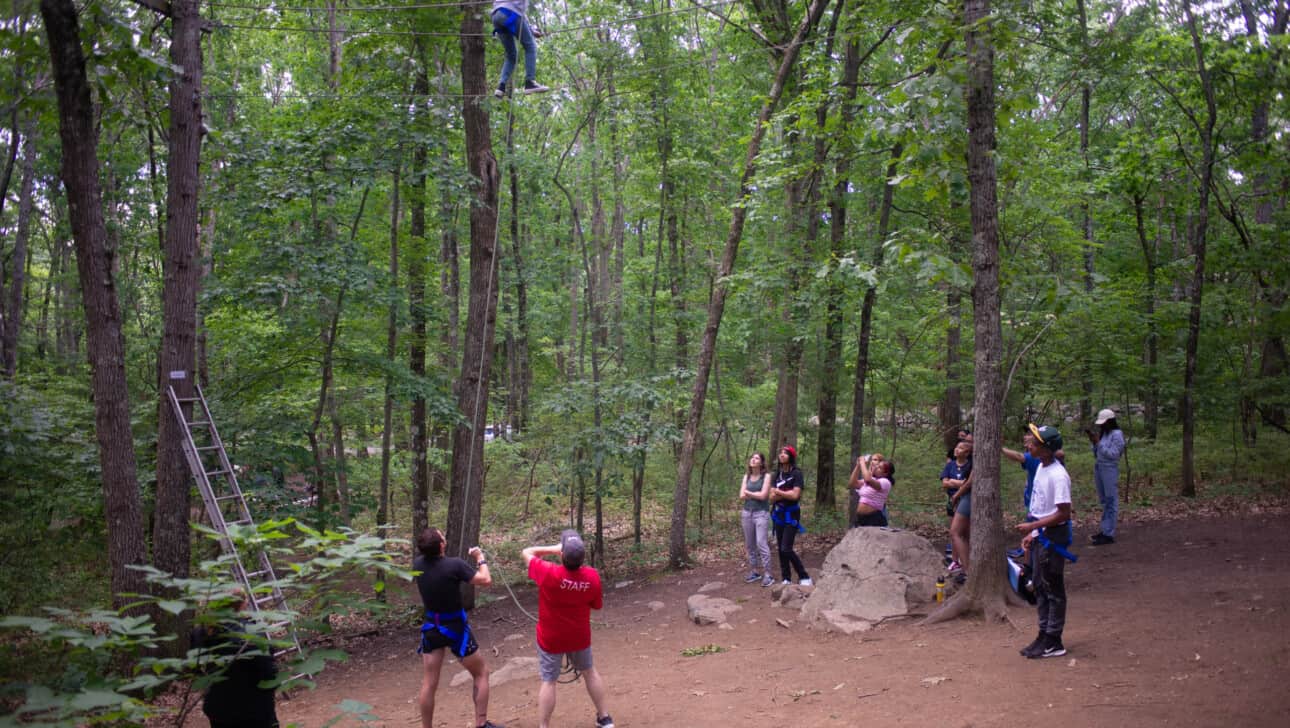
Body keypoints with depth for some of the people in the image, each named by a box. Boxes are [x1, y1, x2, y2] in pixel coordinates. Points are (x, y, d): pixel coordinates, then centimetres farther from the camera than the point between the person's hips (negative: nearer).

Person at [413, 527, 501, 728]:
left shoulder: (418, 564, -9)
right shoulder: (454, 565, -24)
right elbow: (486, 580, -15)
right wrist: (480, 558, -1)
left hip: (431, 628, 4)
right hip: (455, 628, -4)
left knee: (429, 684, 9)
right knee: (481, 673, 14)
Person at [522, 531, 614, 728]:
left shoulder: (549, 573, -28)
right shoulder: (592, 576, -18)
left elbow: (527, 552, -11)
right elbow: (597, 605, -1)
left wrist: (553, 548, -9)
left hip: (550, 638, -3)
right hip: (579, 636, 3)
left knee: (548, 681, 8)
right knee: (589, 671, 24)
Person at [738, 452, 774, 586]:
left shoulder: (766, 476, -4)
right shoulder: (746, 476, 10)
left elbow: (763, 495, -13)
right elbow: (742, 496, 2)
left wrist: (748, 492, -2)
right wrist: (757, 494, -8)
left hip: (761, 513, -5)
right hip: (747, 512, 5)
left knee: (761, 543, -13)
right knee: (749, 545, 8)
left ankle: (767, 574, -9)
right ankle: (754, 572, 18)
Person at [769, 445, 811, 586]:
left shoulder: (796, 474, -9)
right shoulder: (777, 474, 10)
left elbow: (795, 495, -18)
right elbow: (772, 498, 7)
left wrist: (778, 492, -5)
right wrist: (786, 493, -11)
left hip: (791, 515, -6)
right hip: (778, 514, 6)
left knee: (786, 548, -12)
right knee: (780, 548, 5)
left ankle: (804, 577, 0)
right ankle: (786, 578, 13)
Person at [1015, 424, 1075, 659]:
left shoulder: (1058, 475, -22)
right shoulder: (1040, 468, 7)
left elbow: (1063, 513, -23)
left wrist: (1033, 526, -22)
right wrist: (1032, 533, 14)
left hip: (1053, 536, -9)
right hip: (1039, 536, 9)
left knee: (1053, 589, 2)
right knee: (1040, 587, 16)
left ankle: (1053, 642, 11)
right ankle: (1044, 635, 27)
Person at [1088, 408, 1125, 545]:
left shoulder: (1117, 434, -10)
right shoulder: (1103, 433, 12)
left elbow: (1113, 454, -17)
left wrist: (1099, 442, -14)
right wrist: (1094, 442, 0)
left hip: (1110, 470, -8)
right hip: (1098, 468, 8)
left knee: (1111, 502, -5)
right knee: (1104, 501, 13)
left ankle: (1109, 535, -5)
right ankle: (1105, 530, 19)